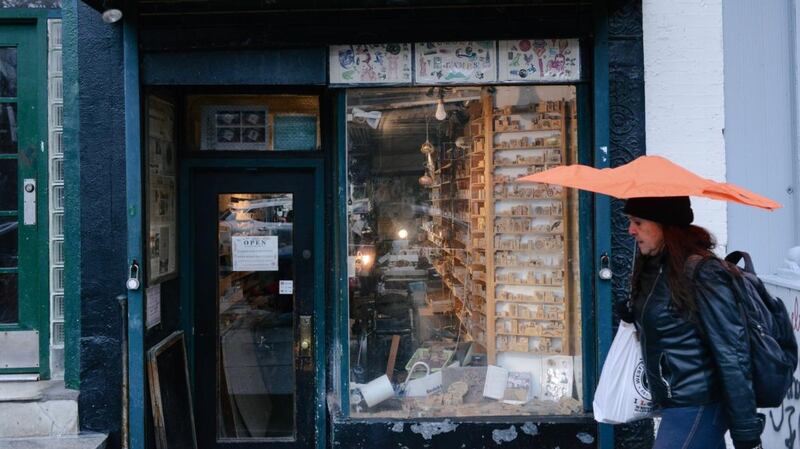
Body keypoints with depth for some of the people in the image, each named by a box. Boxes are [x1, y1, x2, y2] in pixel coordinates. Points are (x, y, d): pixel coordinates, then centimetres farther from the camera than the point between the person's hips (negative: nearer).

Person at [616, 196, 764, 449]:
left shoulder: (701, 272, -18)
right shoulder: (653, 269, 7)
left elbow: (731, 355, -19)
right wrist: (631, 312, 2)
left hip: (695, 410, -8)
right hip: (674, 406, 8)